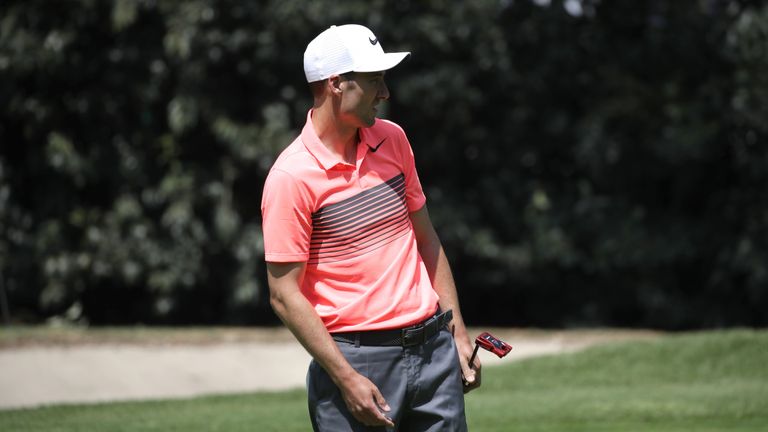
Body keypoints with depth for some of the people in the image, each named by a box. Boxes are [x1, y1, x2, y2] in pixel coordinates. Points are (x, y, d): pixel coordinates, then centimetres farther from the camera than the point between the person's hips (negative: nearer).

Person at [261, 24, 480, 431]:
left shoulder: (392, 139, 8)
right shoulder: (291, 177, -12)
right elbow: (284, 294, -12)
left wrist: (457, 330, 14)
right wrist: (346, 379, -16)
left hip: (433, 347, 6)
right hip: (357, 357, -6)